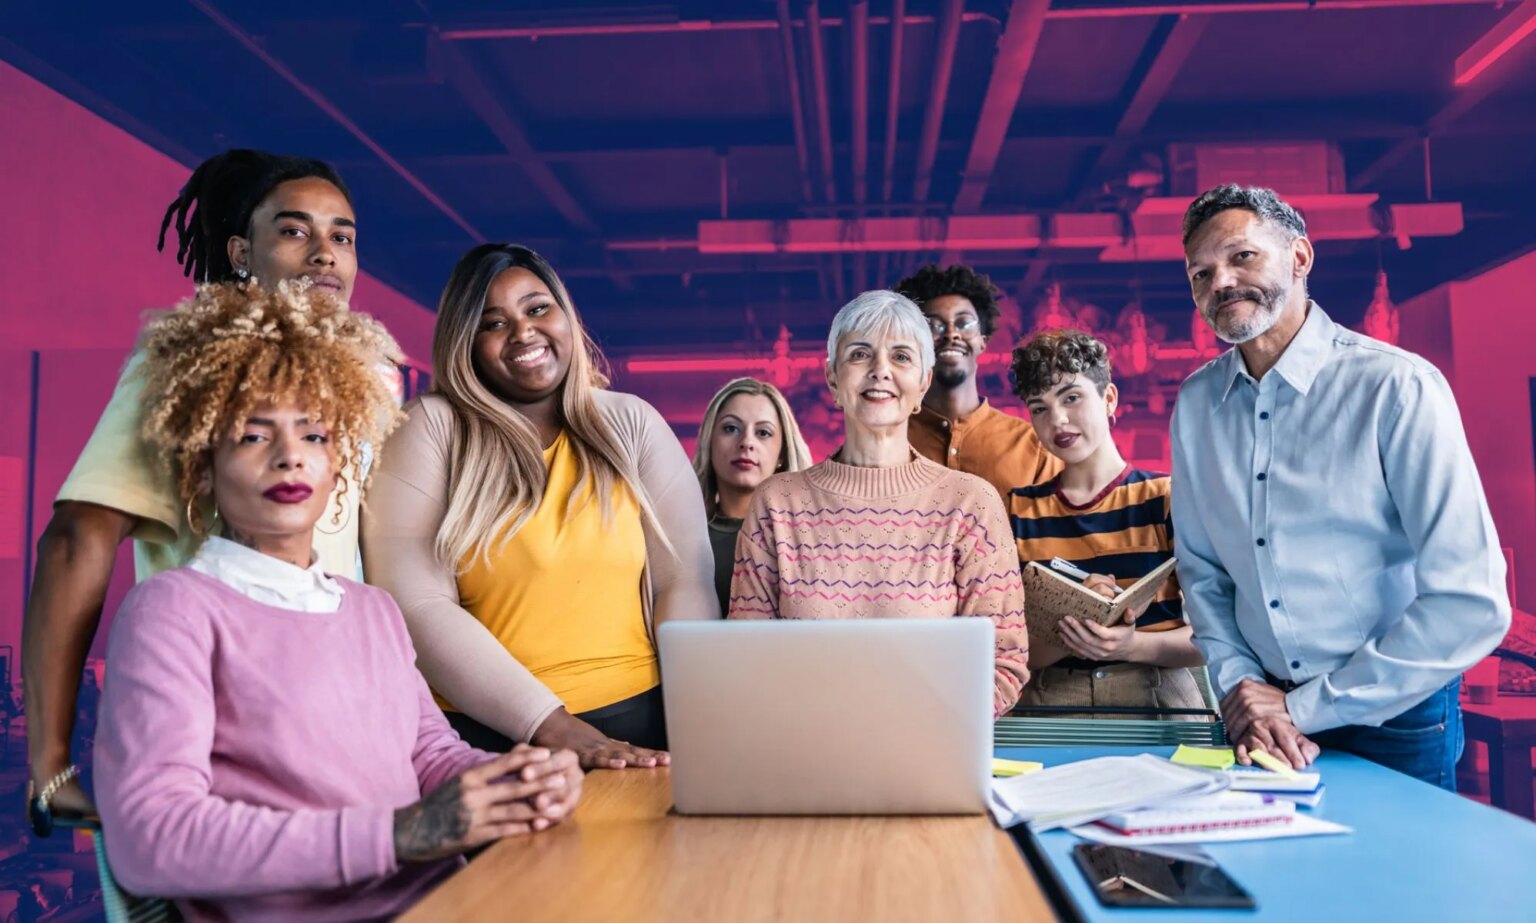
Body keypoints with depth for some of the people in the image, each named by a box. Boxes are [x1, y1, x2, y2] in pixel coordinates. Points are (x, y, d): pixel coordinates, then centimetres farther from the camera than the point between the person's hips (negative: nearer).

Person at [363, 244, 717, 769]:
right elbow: (415, 603, -6)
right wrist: (551, 726, -13)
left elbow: (685, 583, 6)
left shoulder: (632, 424, 11)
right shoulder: (431, 429, 3)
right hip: (485, 735, -2)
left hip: (640, 724, 2)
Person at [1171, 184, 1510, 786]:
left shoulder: (1399, 387, -16)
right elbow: (1202, 570, 7)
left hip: (1393, 723, -4)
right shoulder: (1196, 404, 0)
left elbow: (1471, 605, -19)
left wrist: (1306, 708, -16)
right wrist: (1239, 685, -9)